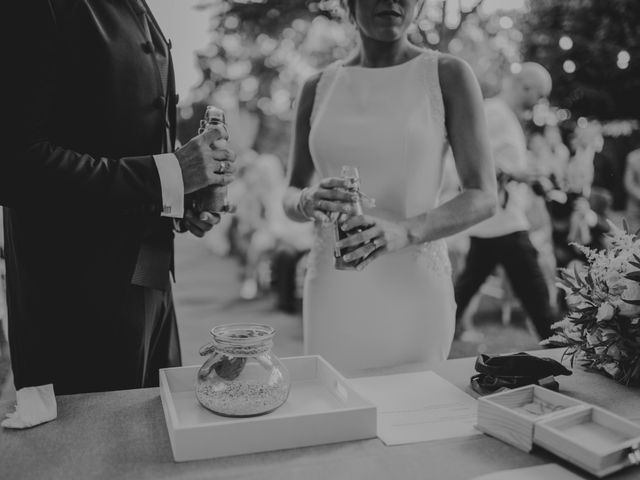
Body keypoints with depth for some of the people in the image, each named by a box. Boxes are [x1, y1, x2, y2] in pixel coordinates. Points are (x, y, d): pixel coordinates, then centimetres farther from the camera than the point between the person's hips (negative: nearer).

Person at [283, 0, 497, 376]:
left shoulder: (448, 75, -1)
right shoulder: (318, 88, 7)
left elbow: (483, 197, -6)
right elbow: (291, 196, 11)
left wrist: (404, 231, -23)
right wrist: (309, 202, -13)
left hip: (413, 288, -2)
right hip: (333, 290, 3)